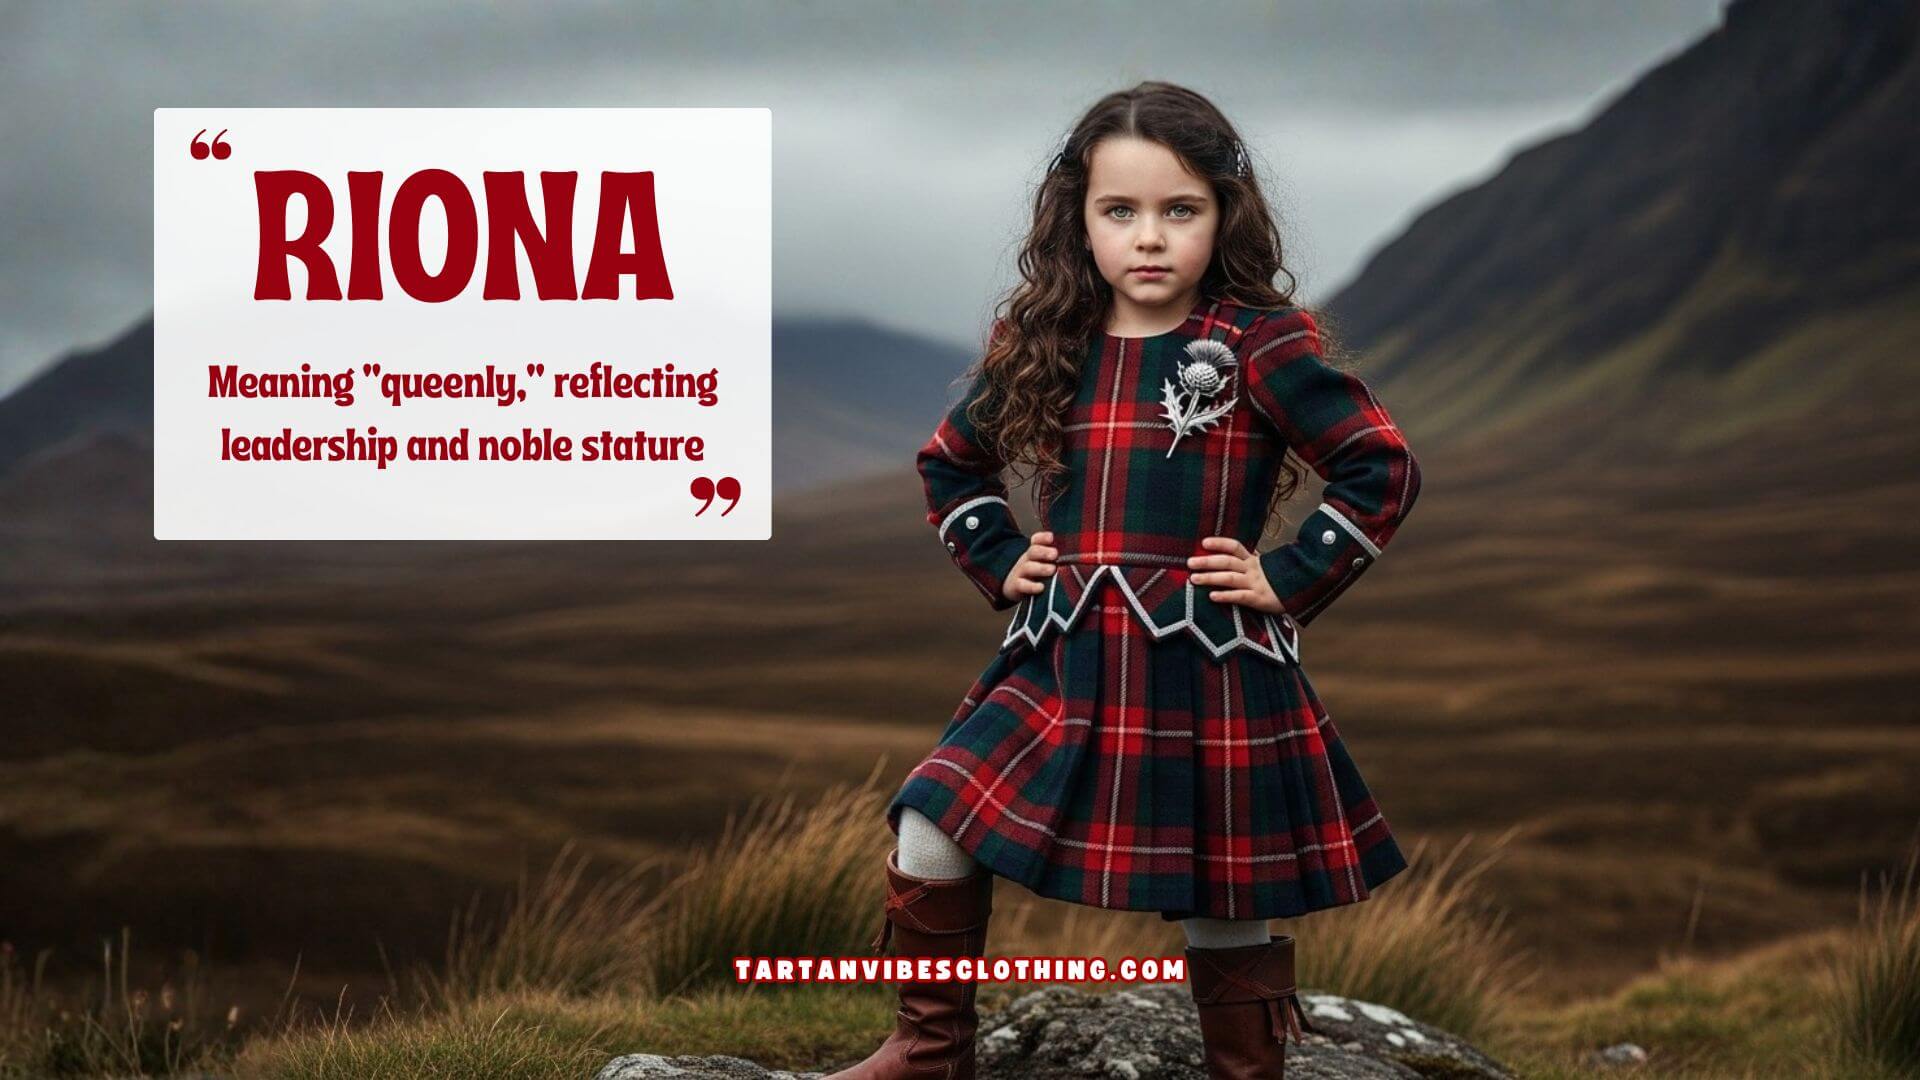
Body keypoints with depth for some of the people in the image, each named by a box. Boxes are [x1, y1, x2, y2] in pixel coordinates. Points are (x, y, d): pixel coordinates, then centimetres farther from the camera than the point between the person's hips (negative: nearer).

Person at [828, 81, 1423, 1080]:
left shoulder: (1260, 347, -7)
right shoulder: (1044, 350, 6)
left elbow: (1383, 469, -6)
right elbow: (950, 464, 23)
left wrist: (1287, 583, -8)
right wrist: (999, 565, 10)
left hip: (1208, 675, -3)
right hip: (1061, 663, 4)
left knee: (1226, 910, 6)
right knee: (931, 835, -7)